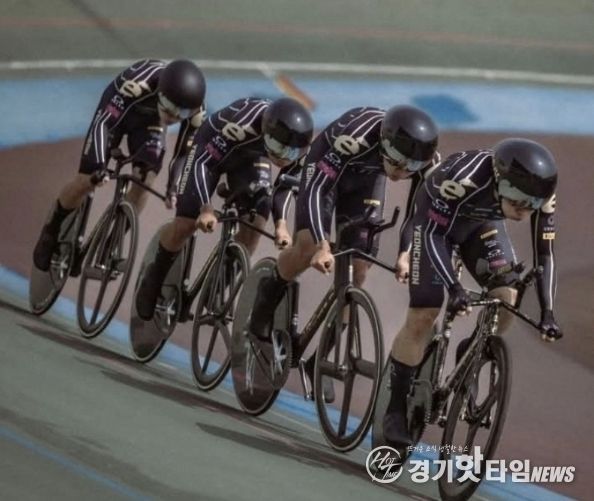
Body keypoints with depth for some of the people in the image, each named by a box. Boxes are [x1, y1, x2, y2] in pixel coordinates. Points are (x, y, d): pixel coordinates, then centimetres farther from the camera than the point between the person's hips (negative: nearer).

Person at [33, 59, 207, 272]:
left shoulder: (196, 111, -31)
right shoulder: (138, 84, -44)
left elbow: (184, 153, -15)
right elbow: (103, 121, -40)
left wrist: (175, 186, -25)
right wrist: (96, 165, -51)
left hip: (150, 120, 3)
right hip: (117, 111, -3)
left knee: (145, 181, -15)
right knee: (86, 180, -9)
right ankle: (52, 229, 17)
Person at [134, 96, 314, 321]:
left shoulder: (298, 139, -29)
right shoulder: (244, 123, -44)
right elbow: (202, 161, -34)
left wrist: (281, 222, -22)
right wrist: (206, 208, -44)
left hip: (251, 156, 4)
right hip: (212, 149, -4)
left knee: (255, 223, -15)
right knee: (185, 223, -10)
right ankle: (155, 278, 18)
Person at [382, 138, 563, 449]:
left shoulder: (541, 196, -27)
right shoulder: (465, 179, -42)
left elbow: (544, 253, -17)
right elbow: (434, 234, -32)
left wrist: (547, 312, -24)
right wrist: (454, 288, -42)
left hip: (480, 222, 4)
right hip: (433, 219, -4)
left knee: (506, 297, -16)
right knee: (423, 315, -12)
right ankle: (395, 408, 0)